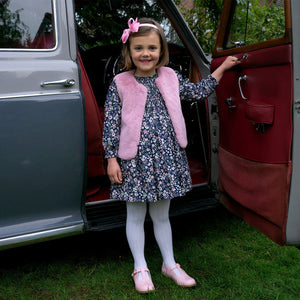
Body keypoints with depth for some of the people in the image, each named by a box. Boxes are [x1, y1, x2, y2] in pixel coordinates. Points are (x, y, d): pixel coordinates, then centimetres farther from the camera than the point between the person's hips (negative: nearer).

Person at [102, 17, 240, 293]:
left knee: (161, 214, 16)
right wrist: (111, 159, -8)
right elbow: (111, 123, -5)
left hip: (166, 156, 3)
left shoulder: (170, 78, 6)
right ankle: (140, 268, 29)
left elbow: (198, 91, 19)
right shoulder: (120, 84, -5)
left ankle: (169, 263, 34)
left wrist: (222, 67, 21)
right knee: (136, 216, 11)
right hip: (134, 159, -2)